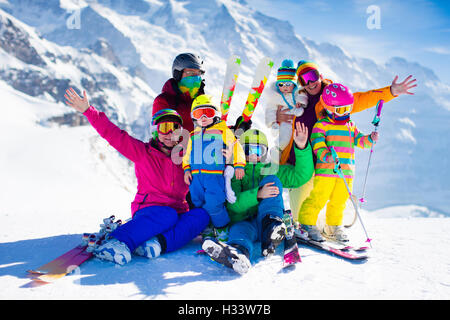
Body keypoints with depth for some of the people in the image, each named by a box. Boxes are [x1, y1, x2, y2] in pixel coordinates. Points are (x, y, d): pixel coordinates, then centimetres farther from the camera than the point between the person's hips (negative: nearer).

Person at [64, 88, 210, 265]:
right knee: (167, 215, -37)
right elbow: (114, 134, -4)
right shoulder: (143, 152, 5)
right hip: (148, 210, -4)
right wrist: (88, 111, -14)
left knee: (202, 214, -25)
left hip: (179, 214, 4)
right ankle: (119, 243, -53)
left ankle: (160, 243, -44)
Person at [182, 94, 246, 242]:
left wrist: (238, 165, -11)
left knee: (213, 205, -13)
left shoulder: (222, 130, 3)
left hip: (215, 175, -6)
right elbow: (188, 154, 24)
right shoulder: (194, 136, 20)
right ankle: (206, 229, 26)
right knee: (198, 203, 8)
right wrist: (186, 169, 11)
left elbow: (235, 146, -2)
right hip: (196, 176, 6)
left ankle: (222, 229, 8)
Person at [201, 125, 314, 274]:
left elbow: (301, 176, 5)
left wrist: (302, 148, -10)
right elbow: (233, 204, -6)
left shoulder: (272, 170, 20)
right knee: (238, 230, -37)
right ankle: (240, 252, -75)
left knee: (272, 180, -14)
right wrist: (257, 194, -24)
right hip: (243, 221, -2)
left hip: (267, 218, 2)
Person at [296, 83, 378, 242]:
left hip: (346, 170, 6)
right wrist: (324, 155, -31)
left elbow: (359, 140, 20)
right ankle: (307, 223, 10)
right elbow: (317, 142, -13)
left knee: (339, 201, 12)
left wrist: (370, 139, -1)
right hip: (326, 169, -6)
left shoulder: (351, 126, 18)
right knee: (318, 198, -4)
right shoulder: (321, 125, -3)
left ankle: (334, 226, 27)